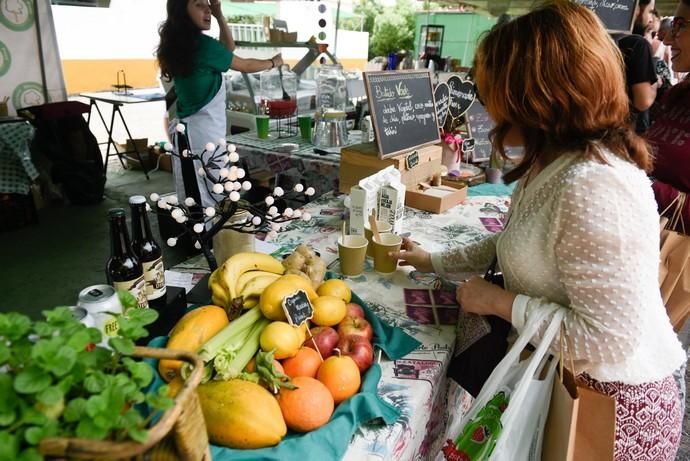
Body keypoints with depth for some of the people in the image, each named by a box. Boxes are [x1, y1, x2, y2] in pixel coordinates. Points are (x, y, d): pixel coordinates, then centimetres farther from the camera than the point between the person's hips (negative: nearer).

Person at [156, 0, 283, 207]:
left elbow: (228, 49, 22)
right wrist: (273, 62, 16)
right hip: (204, 132, -9)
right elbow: (245, 65, 0)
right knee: (208, 202, -1)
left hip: (186, 129, 9)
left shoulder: (180, 45, 12)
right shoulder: (203, 44, -13)